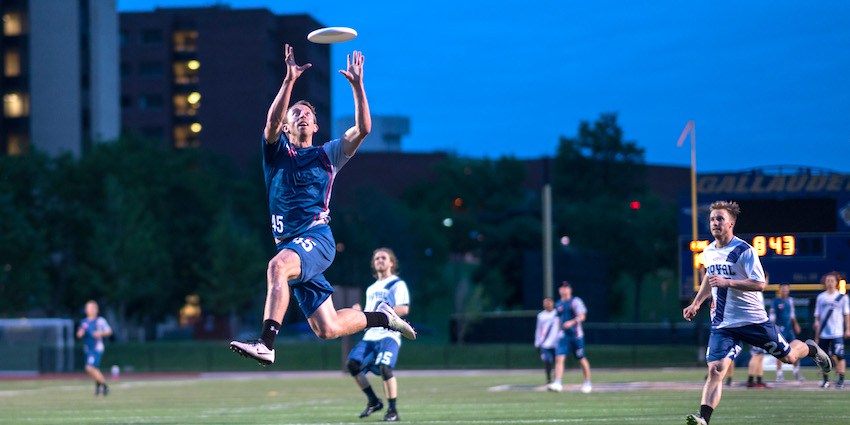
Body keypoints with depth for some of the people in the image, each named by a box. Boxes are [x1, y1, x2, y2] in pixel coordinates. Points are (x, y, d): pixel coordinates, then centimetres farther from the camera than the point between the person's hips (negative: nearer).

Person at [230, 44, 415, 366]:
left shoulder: (327, 155, 16)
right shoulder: (277, 151, 16)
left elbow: (362, 129, 3)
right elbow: (272, 121, -5)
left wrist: (357, 85, -4)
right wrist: (290, 80, -15)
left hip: (317, 237, -3)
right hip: (291, 245, 3)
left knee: (278, 266, -36)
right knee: (327, 329, -1)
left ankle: (265, 345, -44)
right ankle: (382, 317, 26)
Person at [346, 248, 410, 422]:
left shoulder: (397, 284, 1)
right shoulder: (371, 289, 24)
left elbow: (404, 309, -13)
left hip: (389, 335, -7)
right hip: (371, 335, 7)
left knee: (384, 367, -26)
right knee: (352, 364, -7)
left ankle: (393, 411, -16)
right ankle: (373, 401, 7)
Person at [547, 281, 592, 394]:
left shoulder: (575, 301, -7)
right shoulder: (558, 304, 13)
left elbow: (582, 316, -16)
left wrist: (571, 322, -31)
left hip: (576, 335, -5)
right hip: (563, 335, 5)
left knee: (581, 359, 6)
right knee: (559, 358, -11)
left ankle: (587, 383, 22)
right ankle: (557, 383, -17)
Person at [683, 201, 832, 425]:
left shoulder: (744, 251, -15)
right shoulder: (708, 252, 6)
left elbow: (760, 284, -21)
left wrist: (727, 282, -30)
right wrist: (696, 303, 21)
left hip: (753, 320, -3)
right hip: (722, 325, 4)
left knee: (788, 357, 13)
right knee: (715, 369, -16)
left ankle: (810, 349, 48)